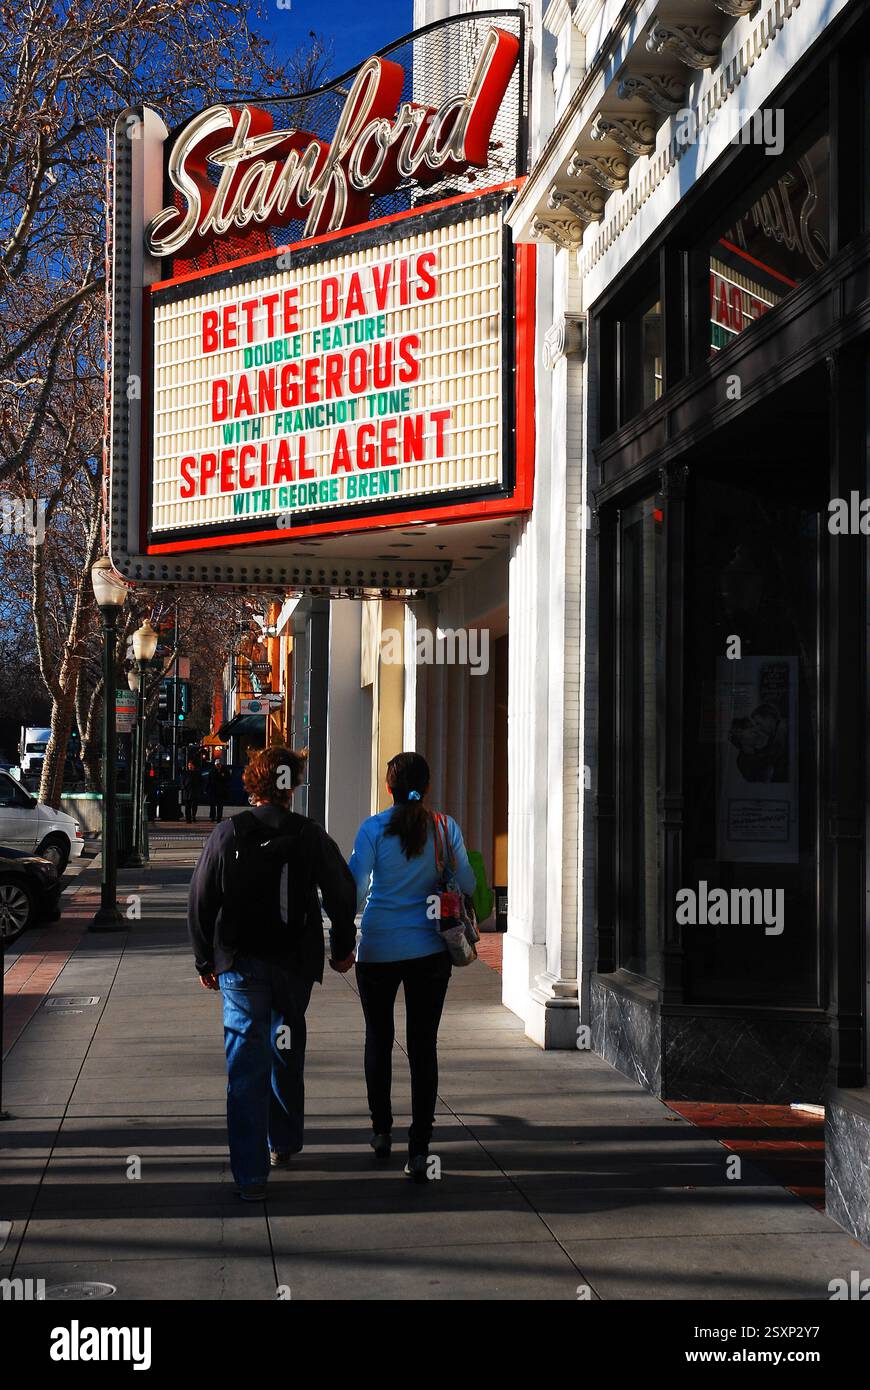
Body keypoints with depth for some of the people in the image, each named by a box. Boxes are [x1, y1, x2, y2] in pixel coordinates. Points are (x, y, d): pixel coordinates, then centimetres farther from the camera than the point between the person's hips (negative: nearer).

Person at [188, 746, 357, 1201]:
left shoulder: (226, 835, -3)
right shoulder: (310, 836, -3)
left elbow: (200, 903, -1)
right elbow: (343, 894, 1)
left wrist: (206, 961, 9)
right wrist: (342, 948, 16)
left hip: (240, 964, -1)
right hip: (294, 963, 1)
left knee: (246, 1065, -2)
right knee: (287, 1055, 21)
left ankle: (250, 1173, -6)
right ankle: (284, 1142, 35)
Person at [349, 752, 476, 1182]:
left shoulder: (374, 828, -8)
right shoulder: (445, 827, -3)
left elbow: (354, 888, -10)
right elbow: (466, 884, 0)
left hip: (378, 949, -1)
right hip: (430, 949, 1)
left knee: (378, 1038, 17)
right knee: (423, 1046, 3)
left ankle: (381, 1131, 26)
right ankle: (419, 1149, -3)